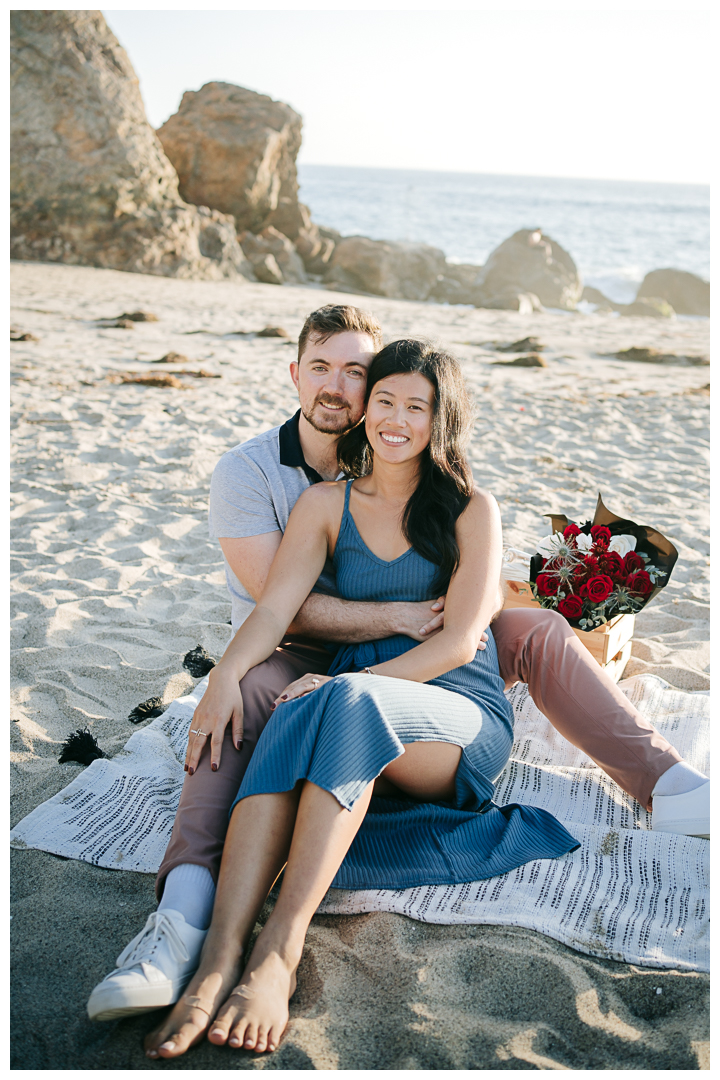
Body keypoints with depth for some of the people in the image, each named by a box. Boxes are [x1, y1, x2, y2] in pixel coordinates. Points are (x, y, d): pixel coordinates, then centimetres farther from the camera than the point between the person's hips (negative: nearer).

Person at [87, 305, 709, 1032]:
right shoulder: (246, 472, -9)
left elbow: (441, 597, 0)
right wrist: (394, 617, -27)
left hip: (391, 661, 4)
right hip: (290, 663, -4)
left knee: (535, 630, -10)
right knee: (245, 696, -39)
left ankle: (668, 787, -12)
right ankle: (182, 918, -51)